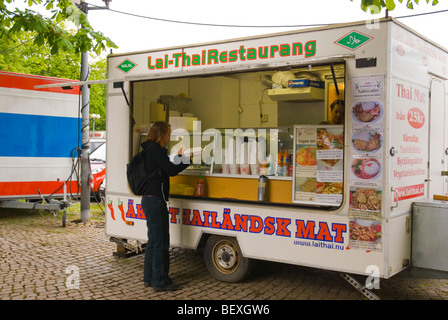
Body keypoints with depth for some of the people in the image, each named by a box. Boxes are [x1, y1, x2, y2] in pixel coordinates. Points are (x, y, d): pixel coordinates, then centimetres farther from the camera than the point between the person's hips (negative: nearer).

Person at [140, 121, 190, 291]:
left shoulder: (149, 149, 16)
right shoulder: (156, 149, -13)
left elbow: (164, 169, 21)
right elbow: (171, 170, -17)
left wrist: (178, 157, 23)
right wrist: (188, 159, -9)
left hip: (149, 199, 10)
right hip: (156, 199, -10)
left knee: (153, 239, 16)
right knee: (161, 241, -4)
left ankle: (149, 278, 23)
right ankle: (160, 281, 3)